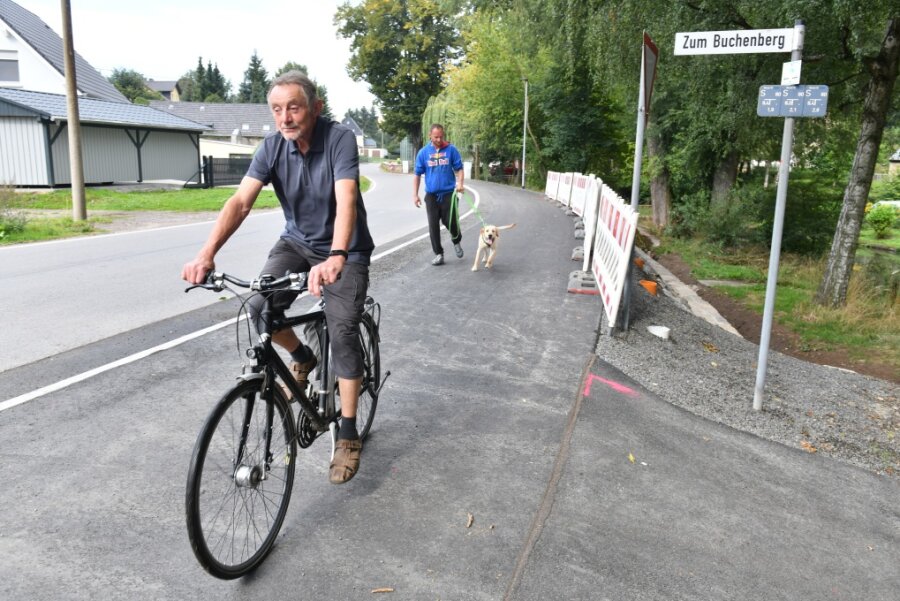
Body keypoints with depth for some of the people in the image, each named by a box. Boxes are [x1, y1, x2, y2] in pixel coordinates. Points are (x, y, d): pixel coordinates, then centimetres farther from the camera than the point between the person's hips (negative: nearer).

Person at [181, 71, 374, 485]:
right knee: (260, 308, -17)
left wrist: (336, 258, -55)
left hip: (344, 250, -4)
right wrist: (206, 255, -35)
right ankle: (301, 357, 17)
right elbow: (241, 201, -21)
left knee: (343, 334, -14)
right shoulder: (273, 147, -11)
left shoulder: (339, 139, -23)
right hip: (296, 242, 4)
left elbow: (346, 200, -38)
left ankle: (348, 435, -2)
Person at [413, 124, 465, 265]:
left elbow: (459, 169, 3)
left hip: (449, 194, -1)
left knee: (451, 222, -1)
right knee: (433, 226, 2)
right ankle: (438, 254, 14)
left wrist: (460, 183, -15)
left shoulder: (451, 149, -1)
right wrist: (415, 194, 2)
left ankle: (456, 241, 31)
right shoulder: (423, 152, 3)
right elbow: (417, 174, 7)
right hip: (431, 195, 2)